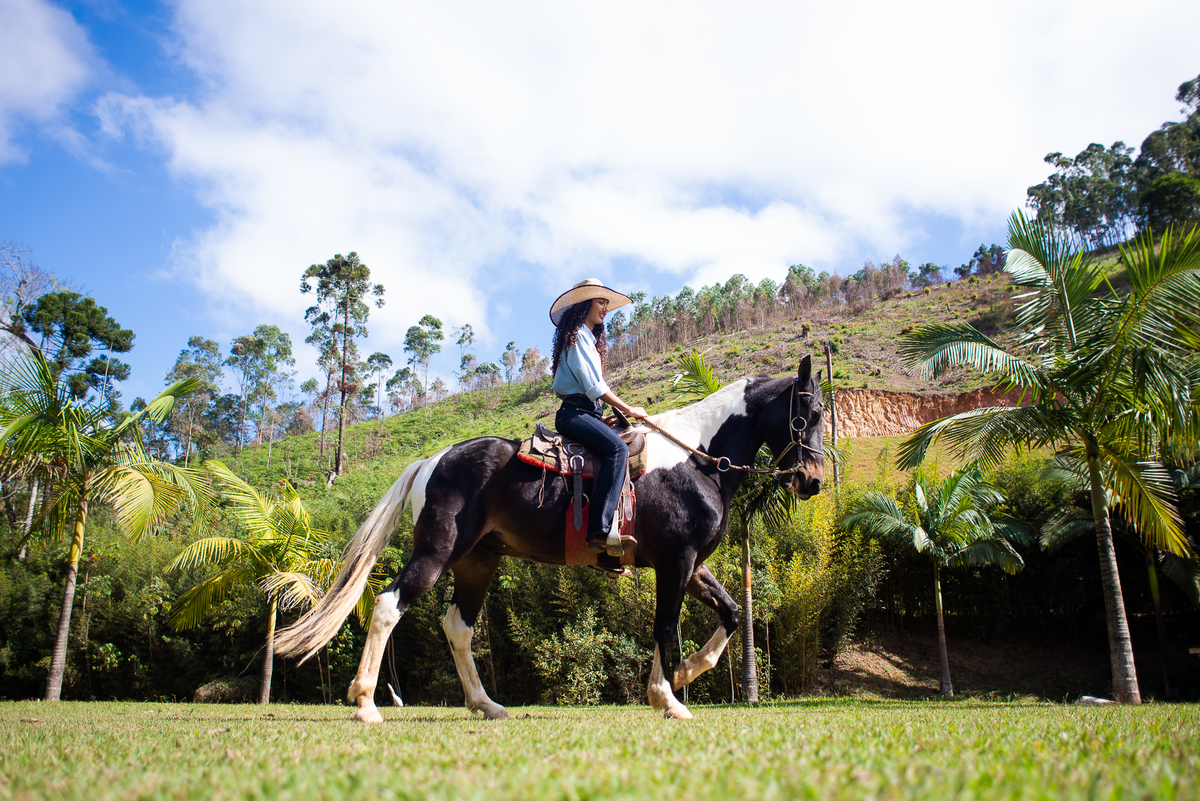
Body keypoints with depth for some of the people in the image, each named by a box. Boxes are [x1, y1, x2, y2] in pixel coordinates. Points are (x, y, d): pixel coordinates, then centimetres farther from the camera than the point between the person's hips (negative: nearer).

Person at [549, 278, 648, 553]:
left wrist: (602, 418, 15)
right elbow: (592, 386, -12)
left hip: (588, 412, 11)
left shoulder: (590, 339, 26)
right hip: (574, 412, -10)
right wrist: (628, 409, -7)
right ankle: (600, 531, -40)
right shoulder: (577, 336, -5)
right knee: (617, 448, -30)